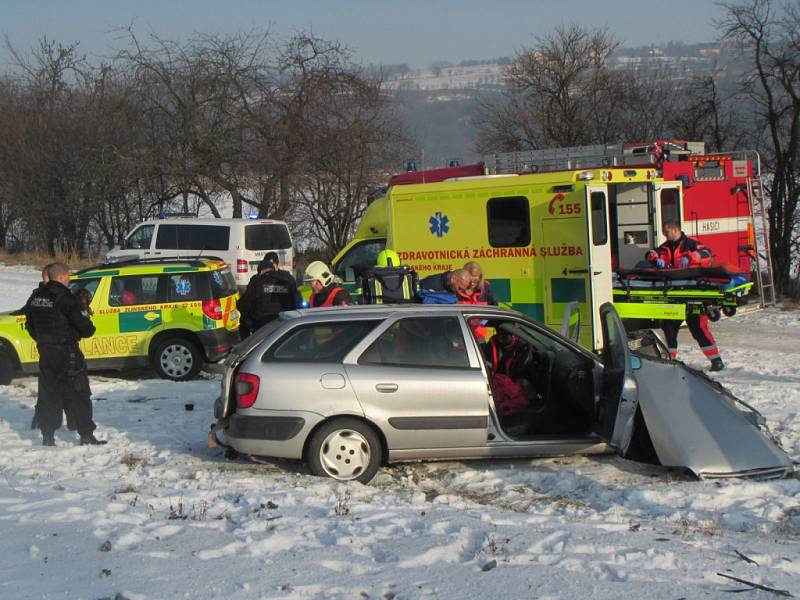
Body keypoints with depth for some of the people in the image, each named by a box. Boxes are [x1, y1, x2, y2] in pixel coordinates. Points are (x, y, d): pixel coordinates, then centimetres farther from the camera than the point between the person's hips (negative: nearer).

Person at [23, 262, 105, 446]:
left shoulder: (35, 298, 6)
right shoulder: (66, 298, -16)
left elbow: (31, 326, 15)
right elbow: (84, 326, -15)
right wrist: (90, 330, 7)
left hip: (45, 353, 7)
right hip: (67, 353, -7)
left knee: (48, 394, 13)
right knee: (78, 395, 1)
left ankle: (47, 436, 13)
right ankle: (86, 435, 2)